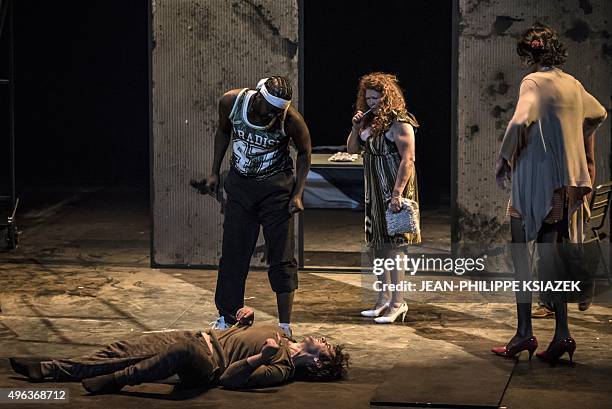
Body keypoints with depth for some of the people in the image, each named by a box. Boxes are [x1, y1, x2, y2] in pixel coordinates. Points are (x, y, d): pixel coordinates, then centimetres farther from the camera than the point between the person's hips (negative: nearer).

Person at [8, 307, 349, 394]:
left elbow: (231, 378, -23)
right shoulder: (280, 336, 16)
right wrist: (245, 320, 8)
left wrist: (261, 357, -37)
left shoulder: (282, 368, -12)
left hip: (205, 364, -9)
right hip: (201, 338, 9)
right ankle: (48, 370, 2)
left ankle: (117, 380, -26)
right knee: (124, 350, 0)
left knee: (181, 351, -42)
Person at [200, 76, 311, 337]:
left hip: (276, 188, -3)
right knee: (233, 254, 6)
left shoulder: (291, 120, -22)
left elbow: (304, 153, -3)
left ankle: (284, 325, 2)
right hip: (240, 185, 3)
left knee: (281, 257, -3)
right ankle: (227, 318, 18)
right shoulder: (231, 101, -15)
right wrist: (215, 172, 7)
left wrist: (297, 194, -10)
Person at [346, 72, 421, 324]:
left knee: (393, 245, -9)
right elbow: (352, 149, 18)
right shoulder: (371, 122, 13)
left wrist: (397, 193, -25)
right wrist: (356, 128, -1)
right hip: (375, 192, 9)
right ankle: (384, 300, 18)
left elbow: (408, 159, -19)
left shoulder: (400, 123, -13)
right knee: (378, 246, 11)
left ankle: (397, 302, -5)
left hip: (394, 192, -9)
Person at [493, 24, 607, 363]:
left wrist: (503, 159, -12)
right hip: (568, 181, 7)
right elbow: (598, 114, 28)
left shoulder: (533, 82, -11)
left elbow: (519, 122, -25)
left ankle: (525, 332, -2)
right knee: (551, 255, 9)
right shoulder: (572, 84, 11)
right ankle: (561, 333, 5)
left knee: (520, 254, 1)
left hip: (536, 179, -7)